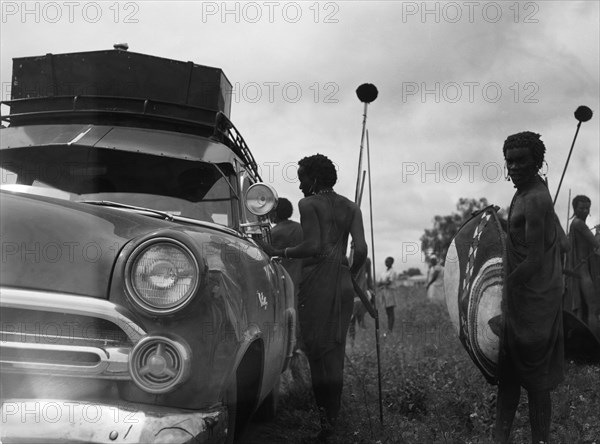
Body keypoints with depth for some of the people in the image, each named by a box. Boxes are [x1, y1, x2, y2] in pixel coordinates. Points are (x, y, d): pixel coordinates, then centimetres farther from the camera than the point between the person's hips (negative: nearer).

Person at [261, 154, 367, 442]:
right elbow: (361, 250, 3)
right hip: (343, 285, 6)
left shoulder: (308, 204, -2)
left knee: (317, 349, -3)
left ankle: (325, 420, -6)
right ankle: (332, 418, 13)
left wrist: (281, 253, -3)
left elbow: (313, 245, -15)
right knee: (336, 352, 10)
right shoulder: (351, 208, 13)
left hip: (316, 280, -5)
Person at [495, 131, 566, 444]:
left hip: (533, 300, -10)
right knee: (508, 372, 13)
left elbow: (534, 261, -23)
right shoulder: (531, 193, 11)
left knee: (535, 381, 1)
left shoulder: (533, 200, -20)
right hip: (521, 296, 10)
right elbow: (560, 240, 19)